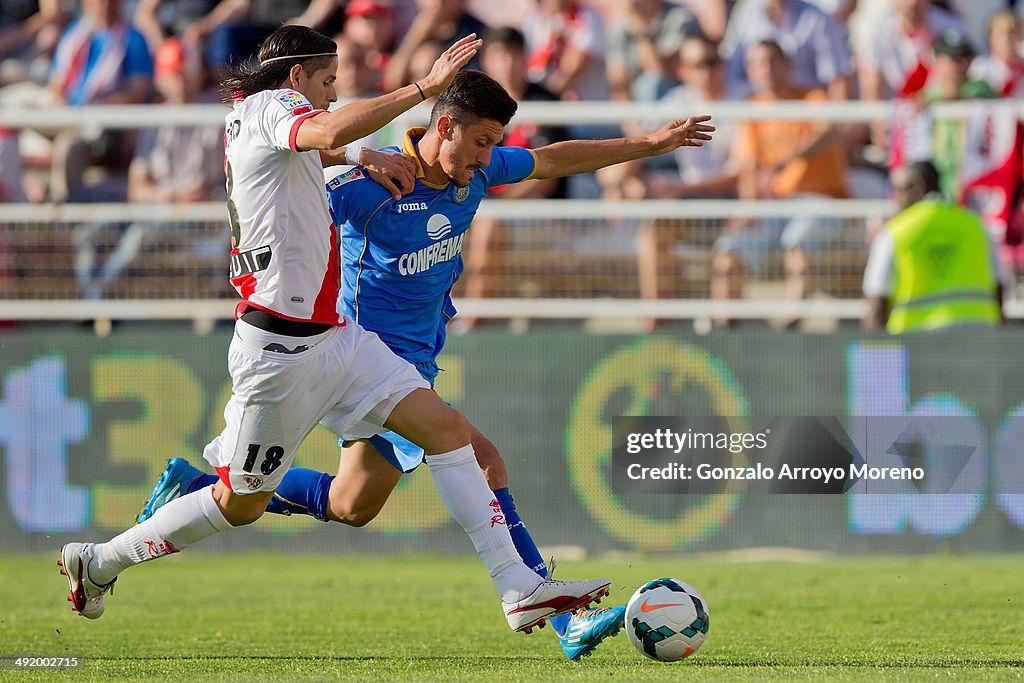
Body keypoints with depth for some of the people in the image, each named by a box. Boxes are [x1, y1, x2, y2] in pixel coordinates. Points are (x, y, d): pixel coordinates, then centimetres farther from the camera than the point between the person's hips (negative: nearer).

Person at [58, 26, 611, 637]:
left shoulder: (246, 118, 18)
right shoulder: (270, 107, -11)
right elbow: (329, 132, -35)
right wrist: (424, 88, -35)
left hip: (332, 336, 10)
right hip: (280, 350, -10)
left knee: (448, 428, -4)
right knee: (240, 504, 2)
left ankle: (519, 589, -8)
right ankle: (99, 563, 20)